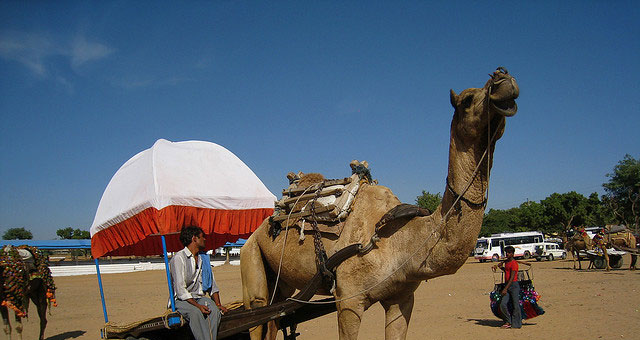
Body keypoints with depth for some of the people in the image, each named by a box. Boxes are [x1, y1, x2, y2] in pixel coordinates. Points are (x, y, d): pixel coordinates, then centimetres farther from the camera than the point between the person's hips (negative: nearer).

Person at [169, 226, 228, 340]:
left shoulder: (203, 259, 16)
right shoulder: (179, 258, -8)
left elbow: (212, 284, 17)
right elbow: (180, 290, -16)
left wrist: (218, 304, 1)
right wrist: (198, 305, -26)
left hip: (199, 297, 5)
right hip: (181, 300, -5)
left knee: (214, 310, -27)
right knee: (196, 312, -36)